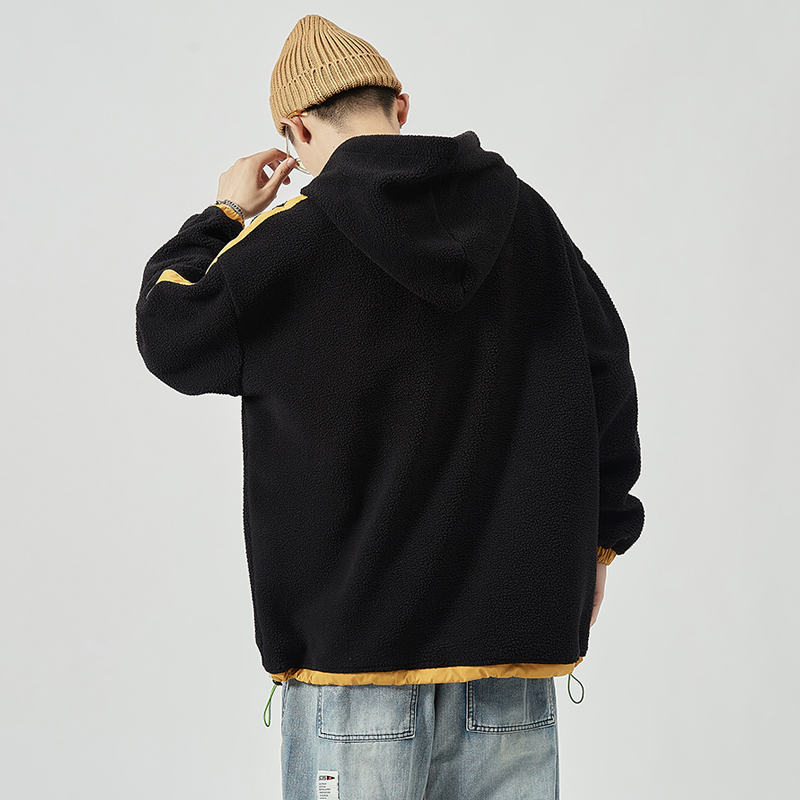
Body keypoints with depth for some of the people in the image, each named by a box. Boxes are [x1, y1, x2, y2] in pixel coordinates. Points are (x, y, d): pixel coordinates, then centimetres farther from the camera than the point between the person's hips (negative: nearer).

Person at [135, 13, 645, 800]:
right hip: (514, 638, 4)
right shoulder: (524, 216, 5)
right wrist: (598, 536, 22)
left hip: (355, 636, -3)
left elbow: (169, 334, 5)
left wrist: (222, 218, 20)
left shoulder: (290, 240, -8)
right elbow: (606, 375, 11)